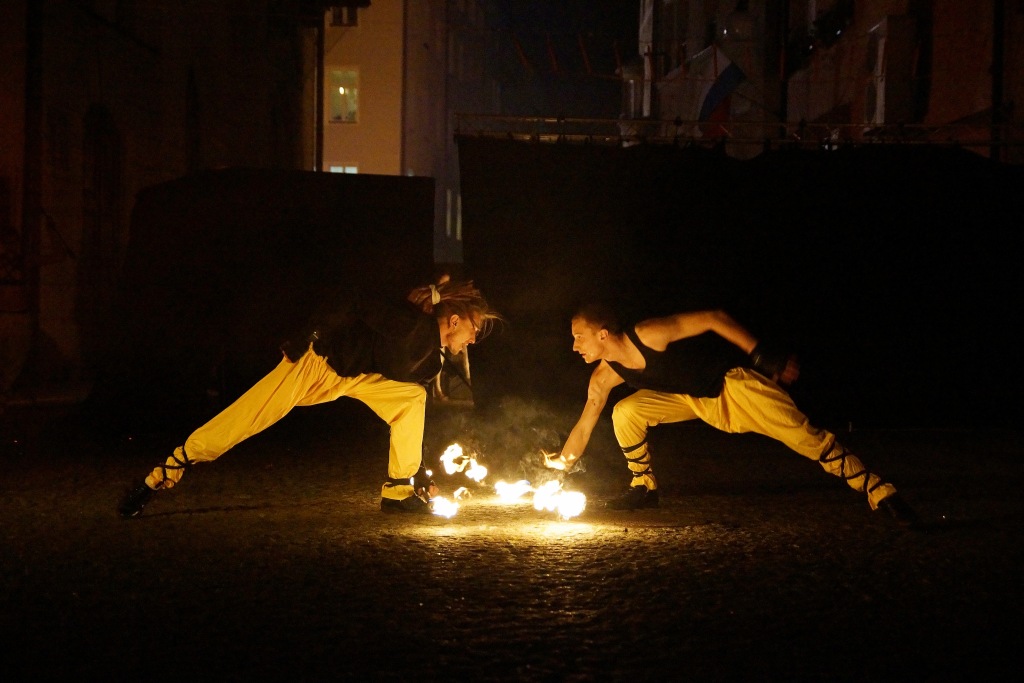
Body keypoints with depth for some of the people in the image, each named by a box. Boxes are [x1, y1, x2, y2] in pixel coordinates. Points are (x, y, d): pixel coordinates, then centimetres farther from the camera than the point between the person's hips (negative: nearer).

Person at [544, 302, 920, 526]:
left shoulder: (649, 335, -32)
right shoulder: (603, 378, -8)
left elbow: (714, 318, -29)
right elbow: (584, 426, 4)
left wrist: (765, 358, -30)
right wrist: (561, 464, -3)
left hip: (732, 380, -7)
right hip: (695, 399, 7)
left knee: (803, 434, -18)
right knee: (625, 413, -8)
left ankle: (881, 493, -17)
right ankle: (644, 487, 11)